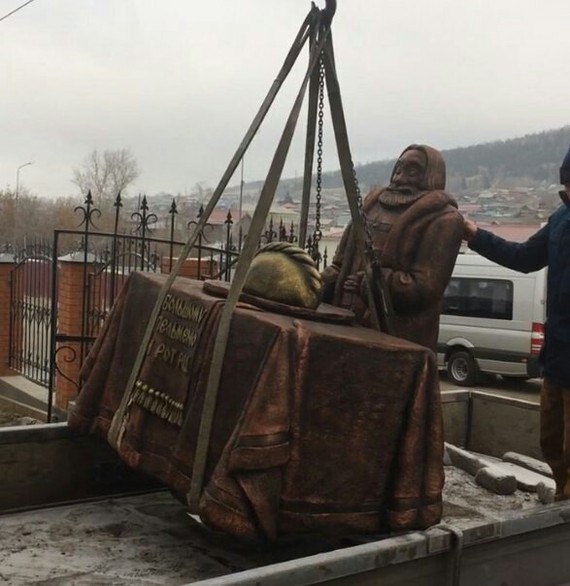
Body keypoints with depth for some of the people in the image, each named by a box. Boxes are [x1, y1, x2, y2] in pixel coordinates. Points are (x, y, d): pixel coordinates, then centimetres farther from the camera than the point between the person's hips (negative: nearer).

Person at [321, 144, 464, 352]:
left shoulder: (442, 220, -7)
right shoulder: (373, 202, 15)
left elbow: (425, 287, -15)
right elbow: (343, 259, 18)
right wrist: (324, 285, 0)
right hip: (350, 323, 7)